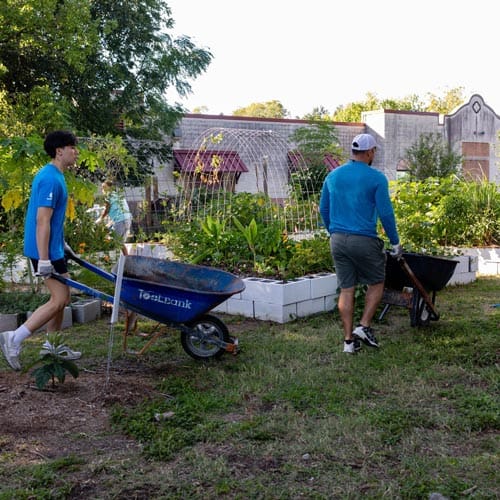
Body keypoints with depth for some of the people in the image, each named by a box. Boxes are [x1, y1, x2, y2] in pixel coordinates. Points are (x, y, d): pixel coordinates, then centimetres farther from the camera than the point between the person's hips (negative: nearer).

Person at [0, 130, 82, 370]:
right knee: (59, 300, -7)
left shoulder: (53, 175, 13)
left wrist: (62, 245, 27)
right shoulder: (51, 179, -19)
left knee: (60, 297, 16)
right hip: (47, 251, -10)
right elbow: (42, 221, -23)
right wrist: (43, 260, -24)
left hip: (53, 249, 10)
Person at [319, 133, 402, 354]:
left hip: (338, 239, 5)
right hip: (364, 240, -5)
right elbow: (385, 213, -8)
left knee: (346, 289, 8)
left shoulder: (333, 176, 9)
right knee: (376, 283, 15)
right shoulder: (376, 178, -7)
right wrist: (395, 242, 2)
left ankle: (349, 340, 10)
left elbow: (323, 209, 15)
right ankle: (364, 326, 4)